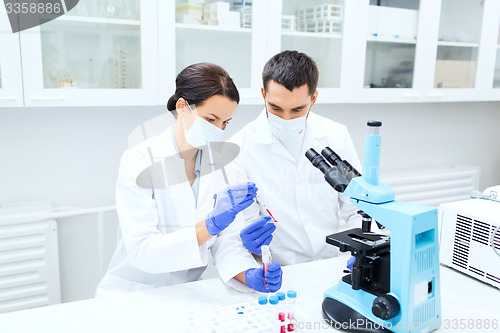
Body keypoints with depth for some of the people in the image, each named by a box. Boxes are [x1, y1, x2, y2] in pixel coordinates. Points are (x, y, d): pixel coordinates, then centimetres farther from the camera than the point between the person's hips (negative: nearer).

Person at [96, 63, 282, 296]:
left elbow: (227, 240, -1)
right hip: (131, 293, -3)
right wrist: (211, 224, -33)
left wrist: (249, 275, -20)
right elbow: (141, 252, -22)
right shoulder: (139, 161, -13)